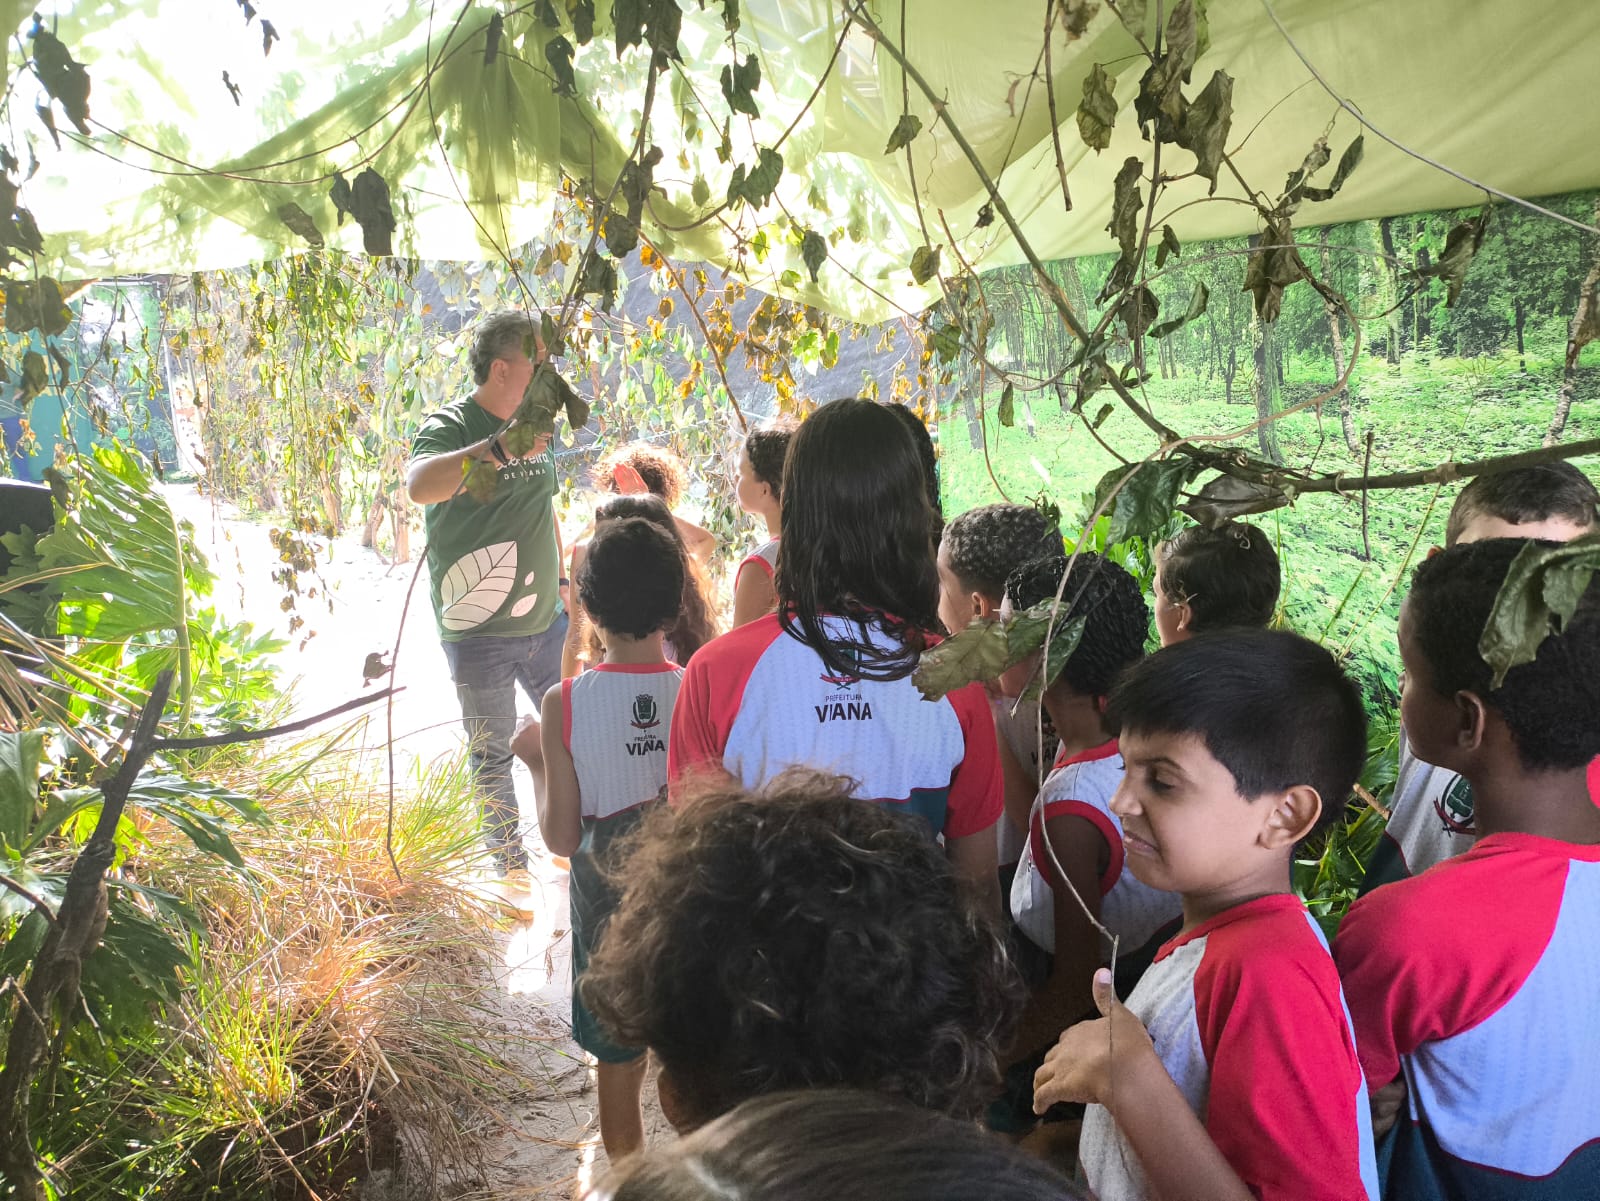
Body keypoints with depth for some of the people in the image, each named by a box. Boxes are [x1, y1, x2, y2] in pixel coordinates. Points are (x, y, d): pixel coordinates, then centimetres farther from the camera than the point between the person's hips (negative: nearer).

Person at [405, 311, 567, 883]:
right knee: (493, 754, 9)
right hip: (480, 635, -6)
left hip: (545, 622, 6)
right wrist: (497, 449, -46)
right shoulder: (450, 426, -14)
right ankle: (511, 866, 26)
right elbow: (419, 486, -37)